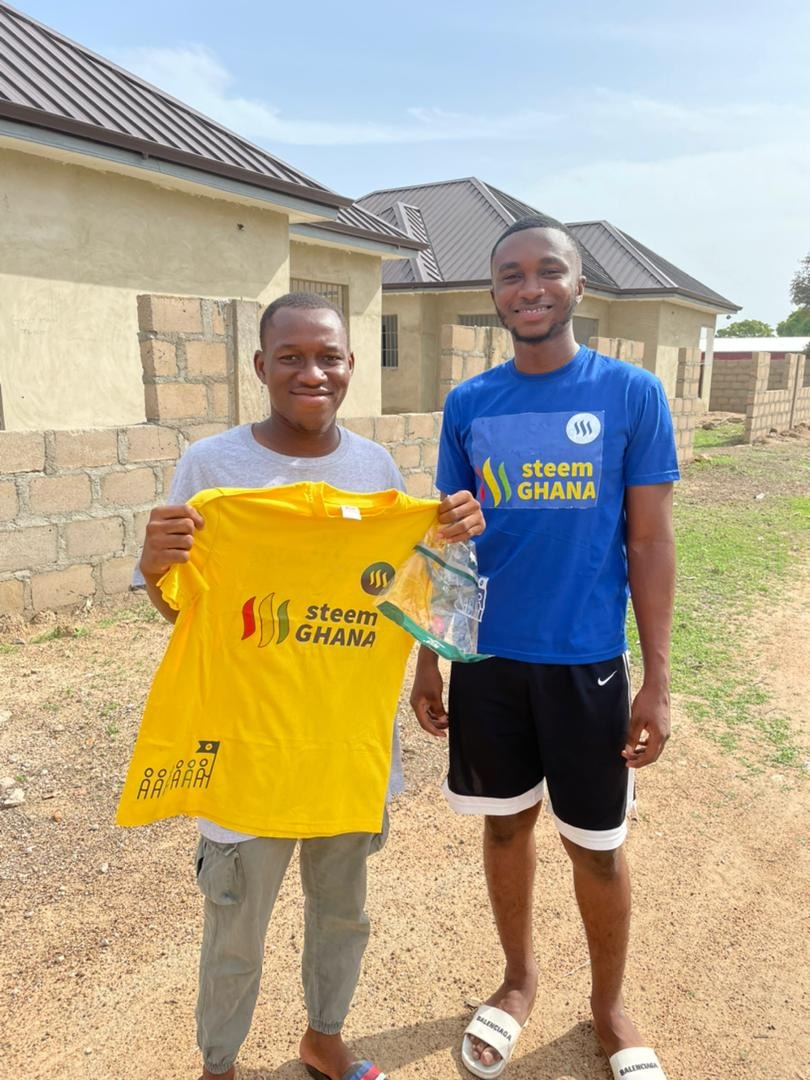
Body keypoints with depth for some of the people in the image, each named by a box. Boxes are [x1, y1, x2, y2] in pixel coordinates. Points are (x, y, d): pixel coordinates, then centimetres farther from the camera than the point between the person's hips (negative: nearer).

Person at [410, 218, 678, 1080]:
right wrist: (426, 660, 5)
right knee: (506, 823, 17)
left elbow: (651, 542, -4)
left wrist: (657, 680, -6)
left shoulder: (632, 394, -5)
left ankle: (609, 1005, 39)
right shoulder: (467, 405, 1)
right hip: (486, 660, 2)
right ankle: (519, 979, 43)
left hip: (587, 662, -2)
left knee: (596, 844, 12)